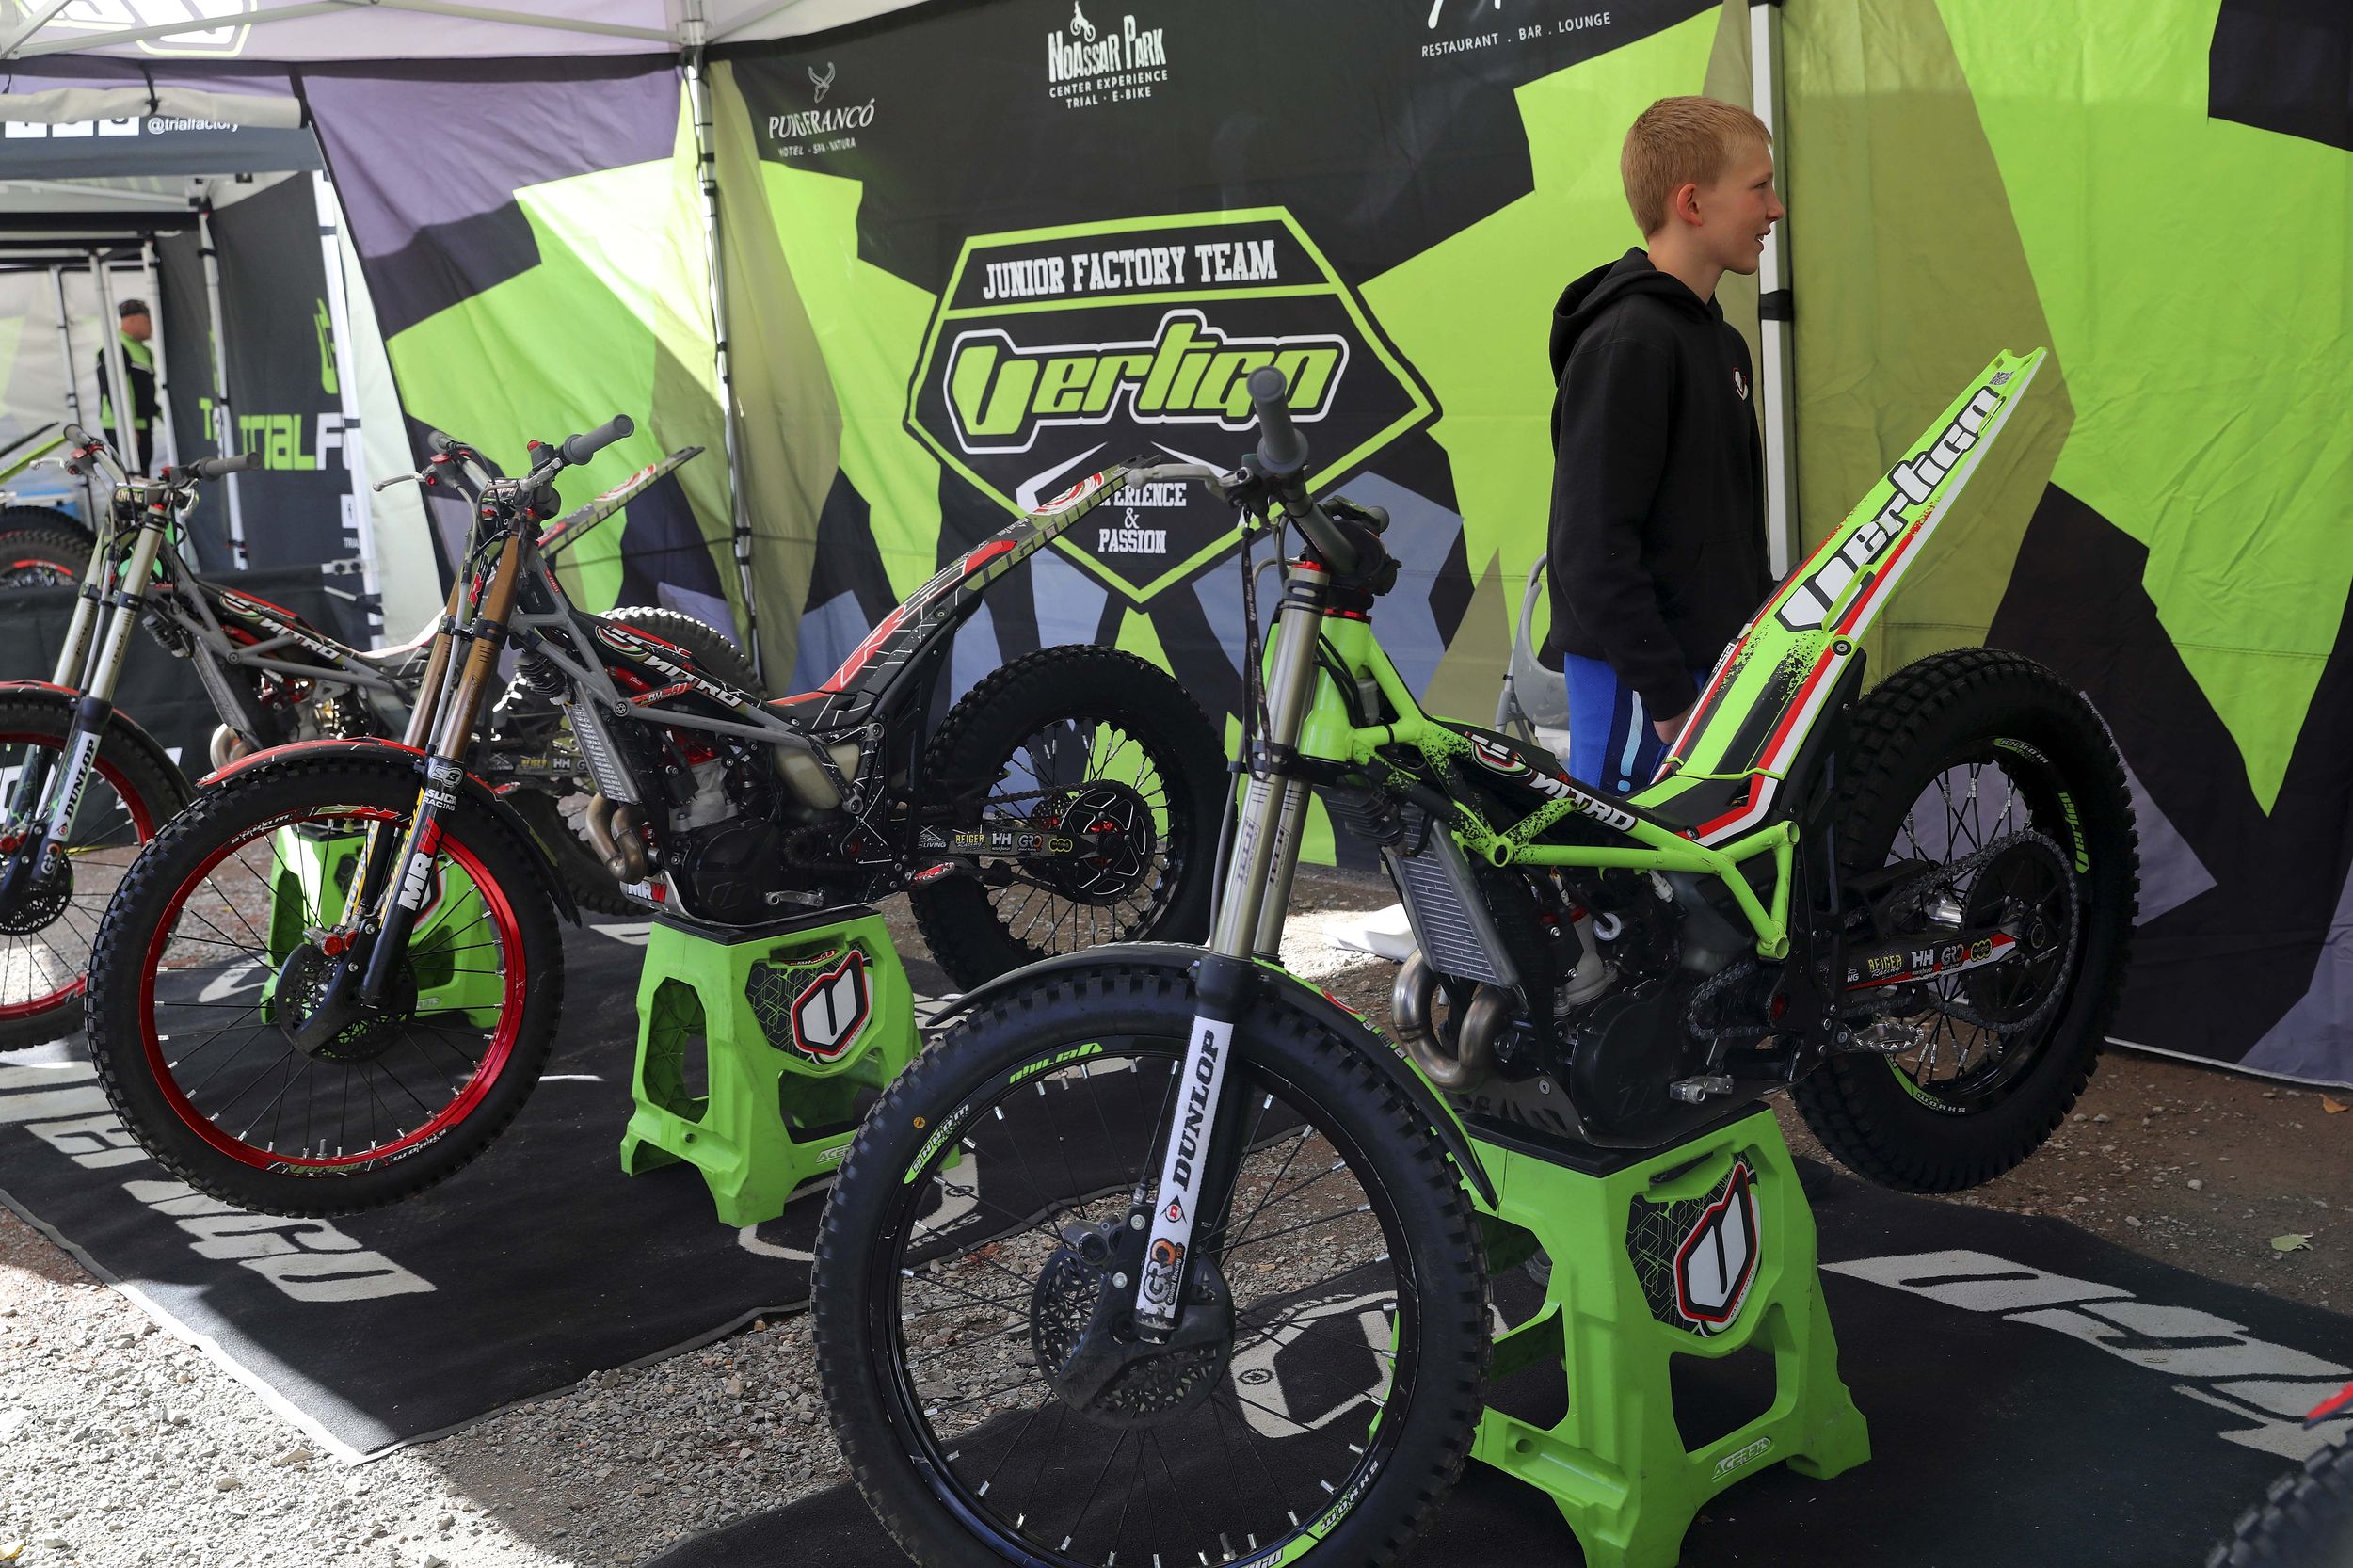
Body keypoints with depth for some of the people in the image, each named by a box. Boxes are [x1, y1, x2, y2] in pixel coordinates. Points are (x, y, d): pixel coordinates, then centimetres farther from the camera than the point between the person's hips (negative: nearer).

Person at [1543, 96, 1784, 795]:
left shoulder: (1718, 339, 16)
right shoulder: (1628, 342, -15)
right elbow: (1593, 545, -20)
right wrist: (1666, 694, -21)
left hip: (1715, 658, 9)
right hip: (1638, 679, -9)